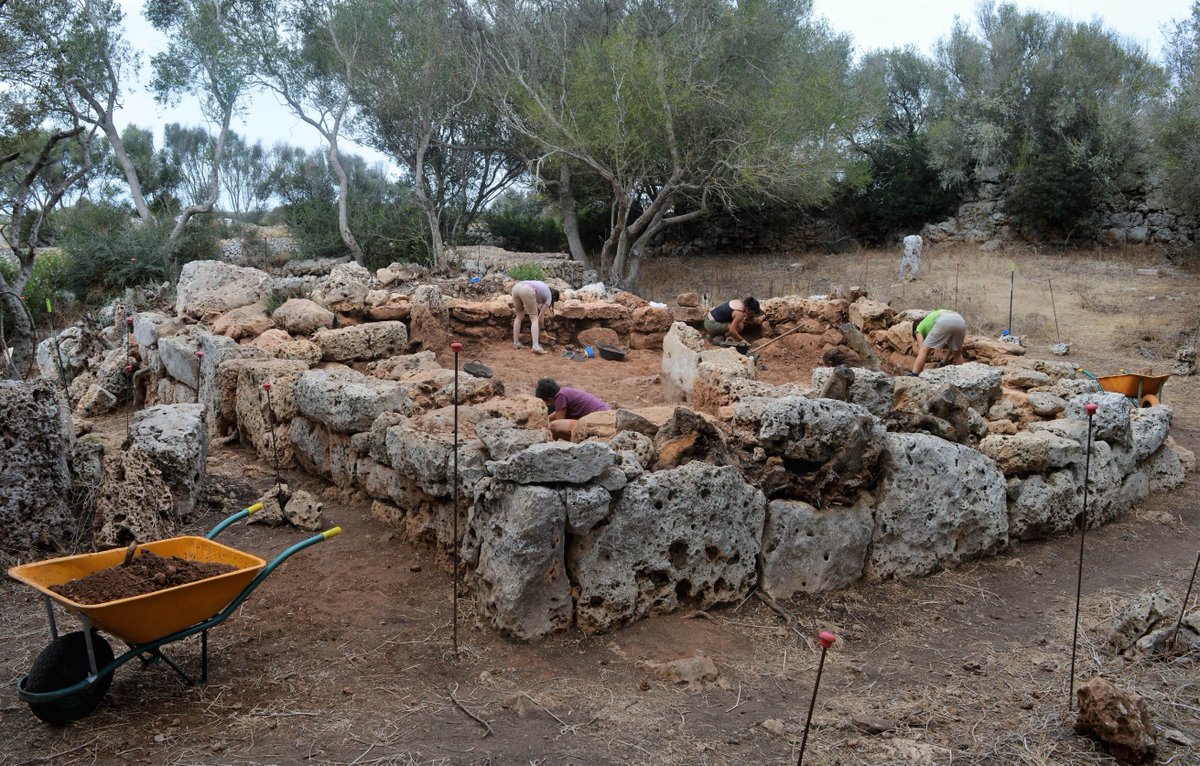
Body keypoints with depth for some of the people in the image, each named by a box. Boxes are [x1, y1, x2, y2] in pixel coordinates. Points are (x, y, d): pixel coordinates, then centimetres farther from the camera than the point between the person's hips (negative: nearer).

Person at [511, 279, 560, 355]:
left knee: (519, 316, 23)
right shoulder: (549, 297, 22)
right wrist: (539, 329, 35)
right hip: (527, 291, -6)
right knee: (535, 318, 5)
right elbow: (541, 316, 20)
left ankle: (516, 342, 19)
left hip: (516, 287, 6)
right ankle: (536, 346, -6)